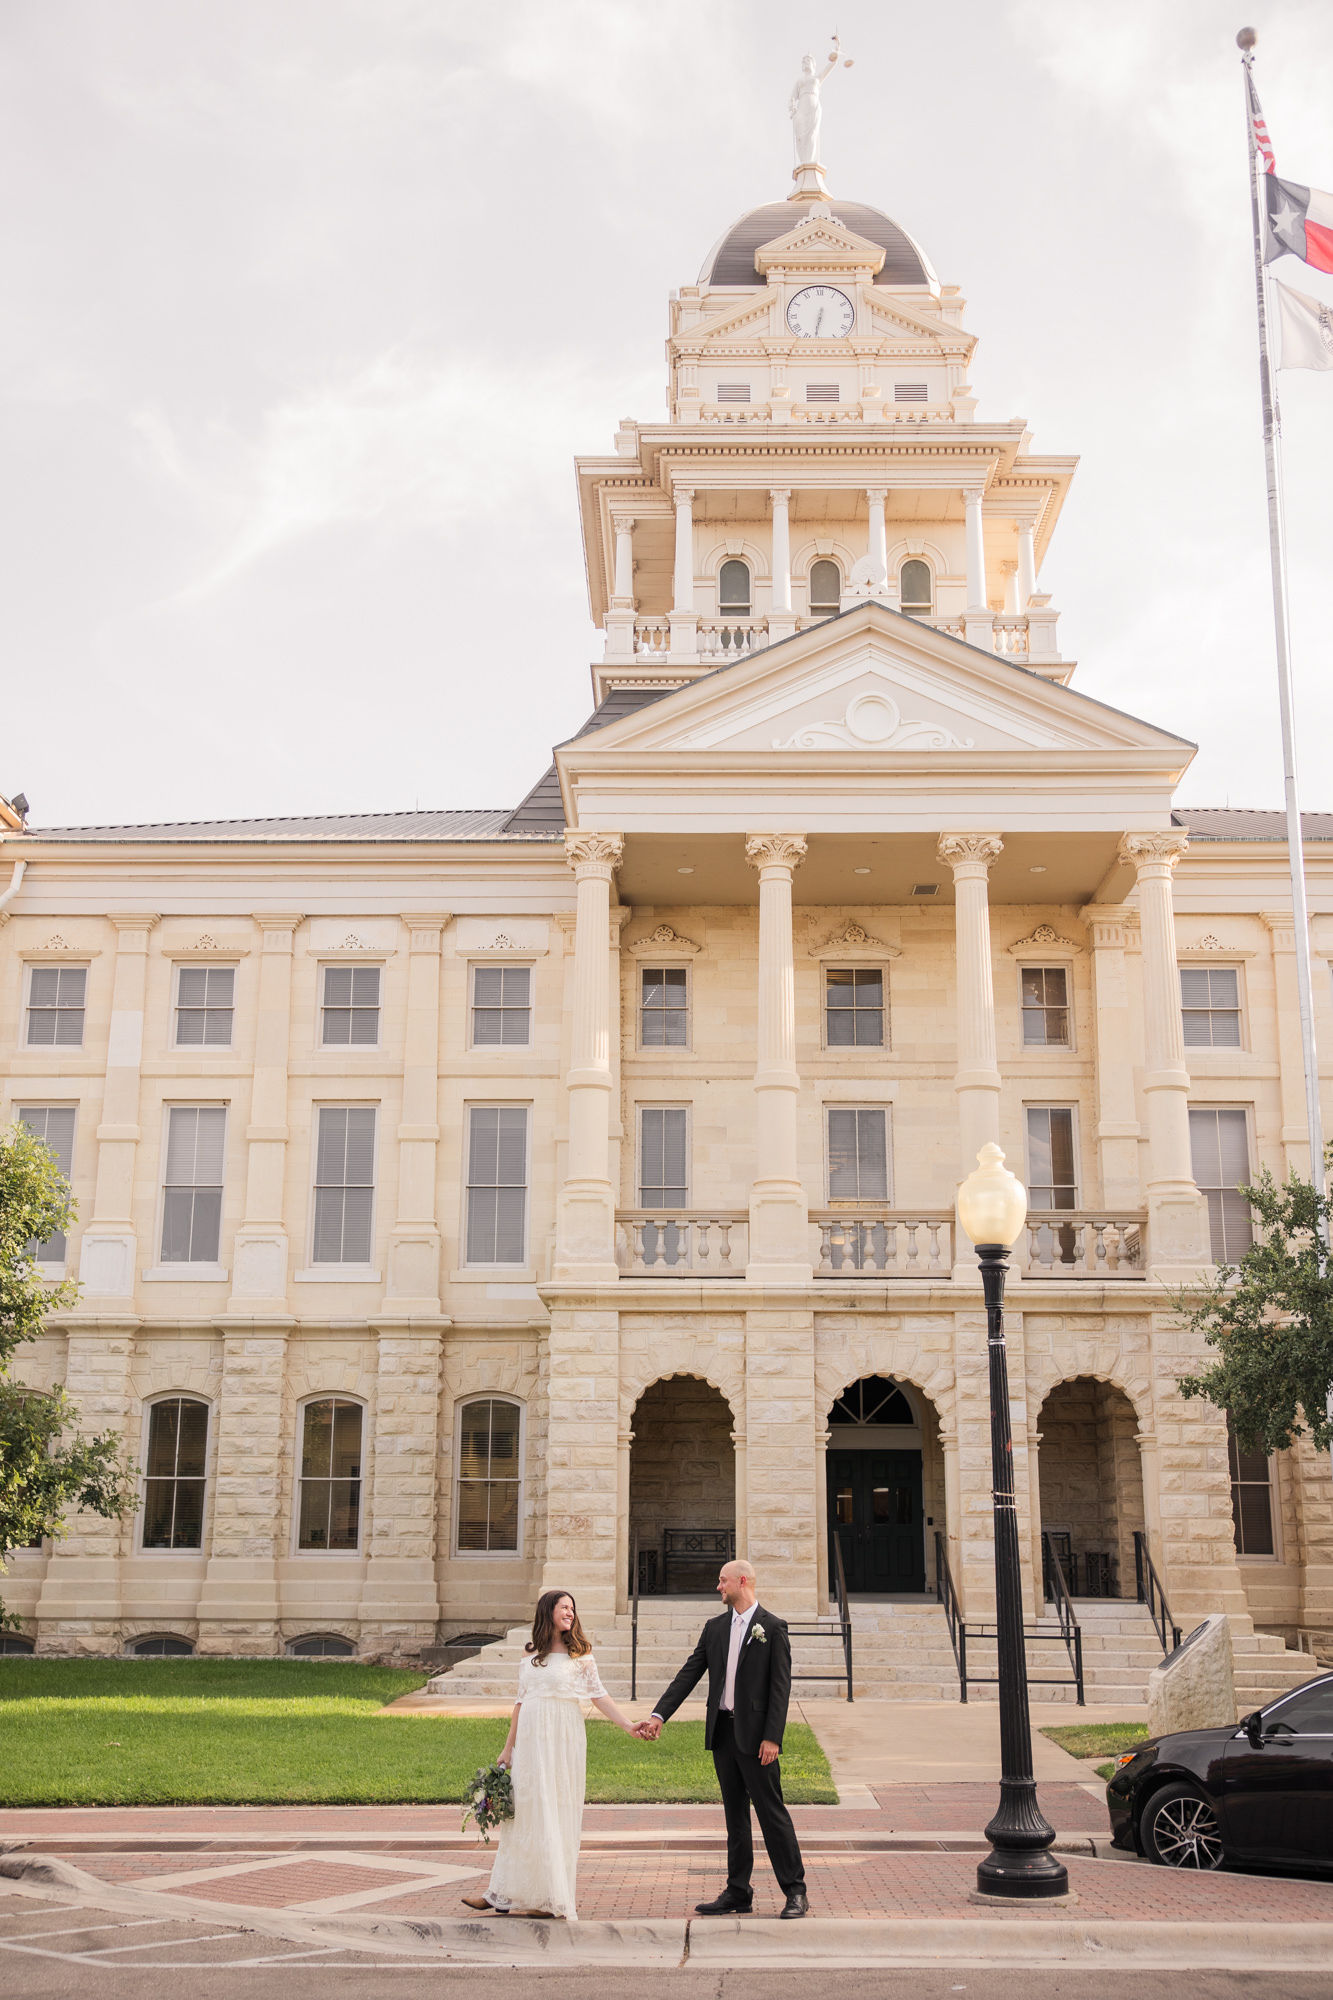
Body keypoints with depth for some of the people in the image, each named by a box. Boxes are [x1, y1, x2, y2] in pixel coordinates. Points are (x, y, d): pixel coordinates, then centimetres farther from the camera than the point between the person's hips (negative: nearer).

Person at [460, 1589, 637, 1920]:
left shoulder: (579, 1654, 0)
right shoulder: (531, 1655, 11)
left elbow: (598, 1696, -4)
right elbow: (521, 1701, 15)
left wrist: (628, 1725, -14)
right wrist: (508, 1747, 14)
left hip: (562, 1742, -4)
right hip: (530, 1740, 4)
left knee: (557, 1815, -2)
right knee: (523, 1813, 6)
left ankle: (552, 1898, 5)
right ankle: (506, 1894, 11)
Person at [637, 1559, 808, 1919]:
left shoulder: (772, 1627, -5)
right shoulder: (715, 1628, 12)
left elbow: (780, 1686, -9)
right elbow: (689, 1674, 9)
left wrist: (772, 1737, -15)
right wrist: (659, 1716, 0)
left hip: (755, 1734, -6)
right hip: (722, 1731, 6)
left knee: (771, 1811, -4)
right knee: (735, 1815, 11)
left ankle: (795, 1892, 4)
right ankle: (738, 1893, 17)